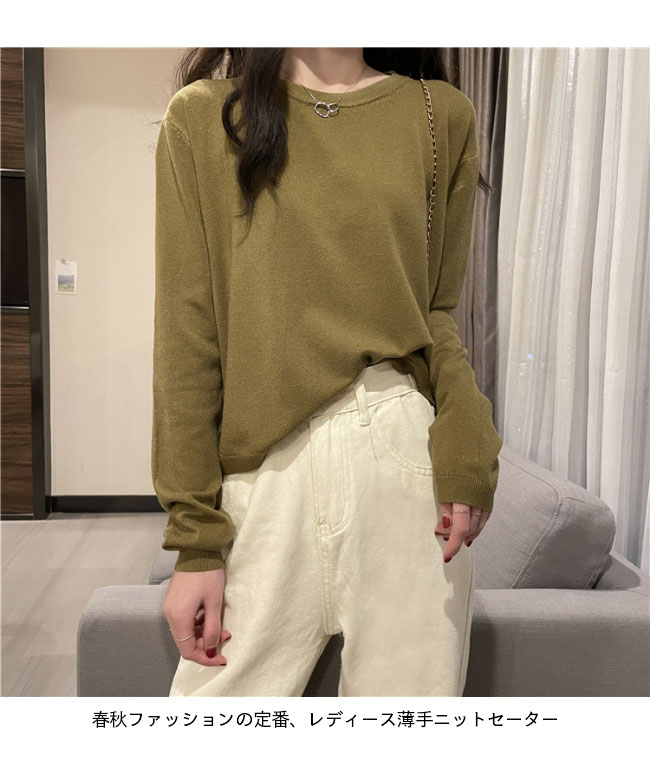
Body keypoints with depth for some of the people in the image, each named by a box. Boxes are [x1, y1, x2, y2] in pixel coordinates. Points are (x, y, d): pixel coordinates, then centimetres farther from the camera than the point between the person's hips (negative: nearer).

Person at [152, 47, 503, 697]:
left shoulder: (442, 115, 10)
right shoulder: (202, 115, 5)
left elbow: (439, 309, 9)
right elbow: (186, 333, -1)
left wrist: (467, 450, -10)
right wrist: (194, 536, -4)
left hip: (407, 449, 2)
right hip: (266, 469, -1)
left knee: (411, 687, 9)